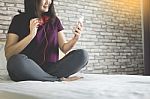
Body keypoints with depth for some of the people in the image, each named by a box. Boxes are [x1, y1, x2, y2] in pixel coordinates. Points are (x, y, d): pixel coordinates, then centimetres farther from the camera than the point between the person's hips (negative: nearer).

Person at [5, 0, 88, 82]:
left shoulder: (54, 20, 12)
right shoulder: (19, 19, 1)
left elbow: (64, 48, 8)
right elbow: (8, 54, -8)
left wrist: (75, 39, -13)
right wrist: (31, 35, -17)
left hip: (51, 68, 3)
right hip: (28, 70, -3)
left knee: (82, 54, -16)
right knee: (18, 60, -37)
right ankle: (59, 79, -21)